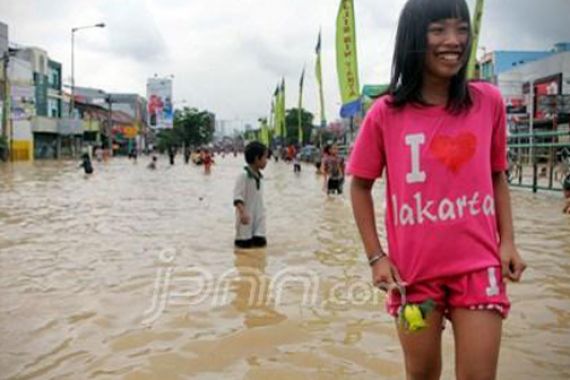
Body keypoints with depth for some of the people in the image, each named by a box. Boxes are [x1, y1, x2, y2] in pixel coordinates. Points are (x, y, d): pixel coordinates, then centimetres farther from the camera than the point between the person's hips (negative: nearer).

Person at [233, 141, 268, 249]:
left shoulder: (259, 177, 7)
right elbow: (237, 197, -21)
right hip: (246, 217, -7)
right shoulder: (243, 175, -15)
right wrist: (243, 213, -32)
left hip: (258, 216, 7)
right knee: (245, 245, -1)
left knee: (261, 242, 2)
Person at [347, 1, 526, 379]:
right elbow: (361, 186, 3)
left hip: (478, 266, 1)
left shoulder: (489, 101, -2)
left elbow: (498, 177, 9)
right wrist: (376, 256, -2)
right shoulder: (385, 114, -7)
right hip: (414, 269, 0)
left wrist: (508, 241, -2)